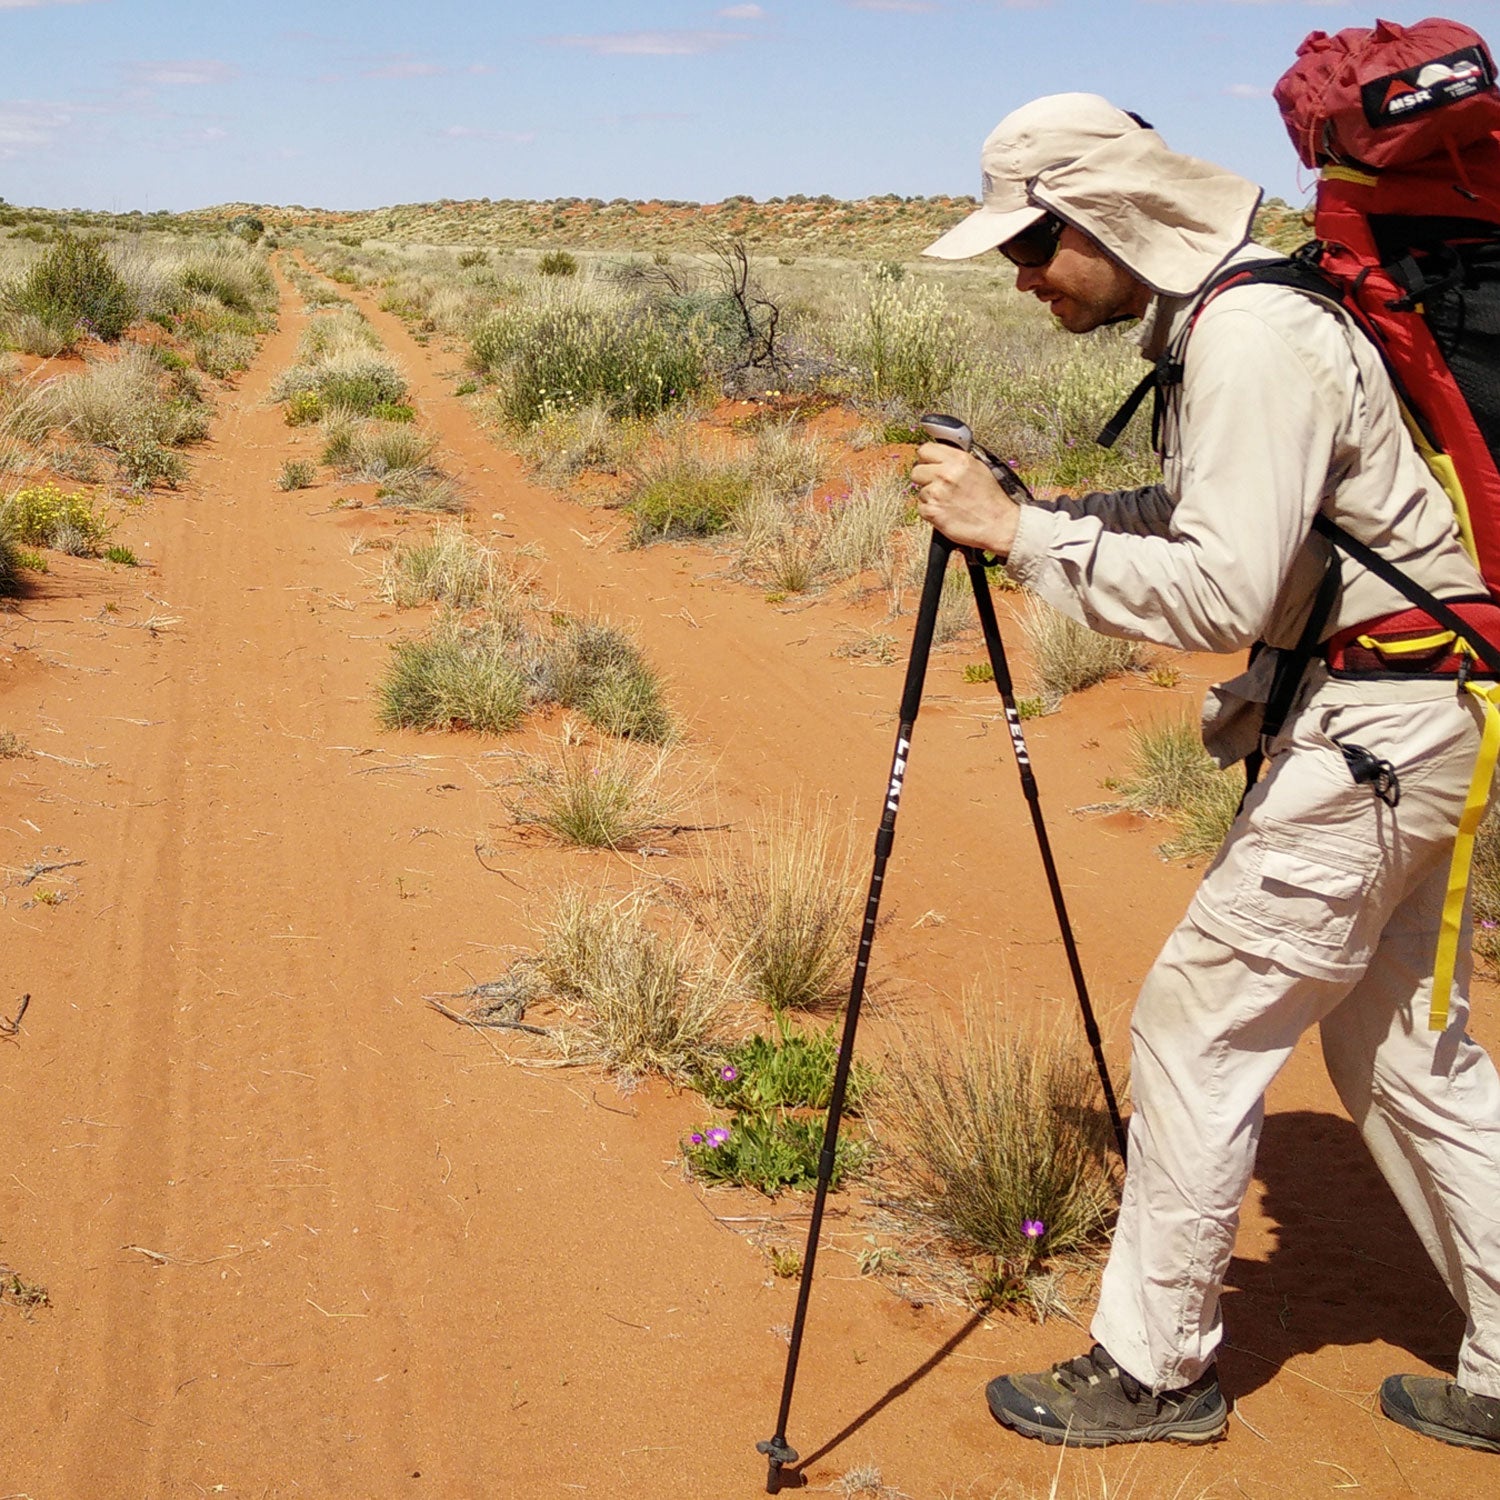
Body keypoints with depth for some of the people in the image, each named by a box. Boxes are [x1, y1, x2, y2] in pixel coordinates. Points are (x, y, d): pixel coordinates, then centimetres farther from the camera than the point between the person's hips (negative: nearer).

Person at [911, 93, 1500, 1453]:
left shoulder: (1255, 336, -21)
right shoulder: (1215, 322, 11)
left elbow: (1224, 589, -28)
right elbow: (1207, 523, 20)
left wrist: (1022, 535, -22)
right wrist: (1038, 512, 6)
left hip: (1373, 734, -10)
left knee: (1196, 1031, -2)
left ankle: (1154, 1369, 12)